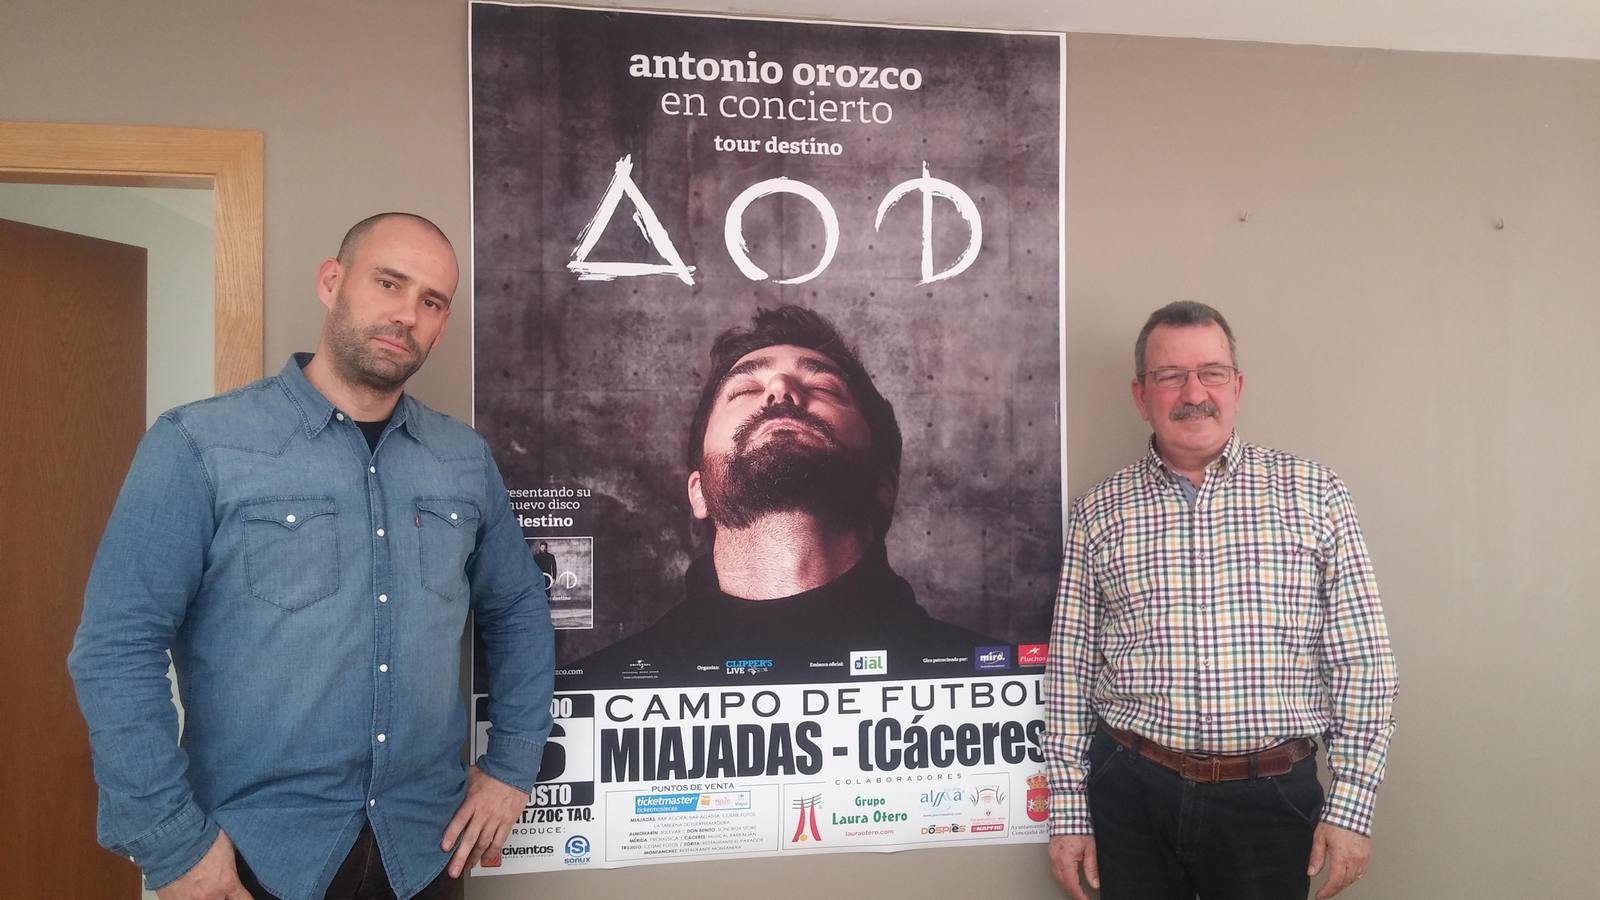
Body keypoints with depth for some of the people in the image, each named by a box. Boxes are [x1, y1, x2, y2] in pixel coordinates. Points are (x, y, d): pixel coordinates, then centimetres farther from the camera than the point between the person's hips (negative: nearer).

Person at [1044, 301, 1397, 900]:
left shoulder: (1314, 495, 1)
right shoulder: (1097, 513, 2)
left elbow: (1362, 663, 0)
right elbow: (1070, 670, 3)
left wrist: (1351, 806, -4)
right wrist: (1068, 812, 1)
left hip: (1272, 798, 0)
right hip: (1132, 795, 1)